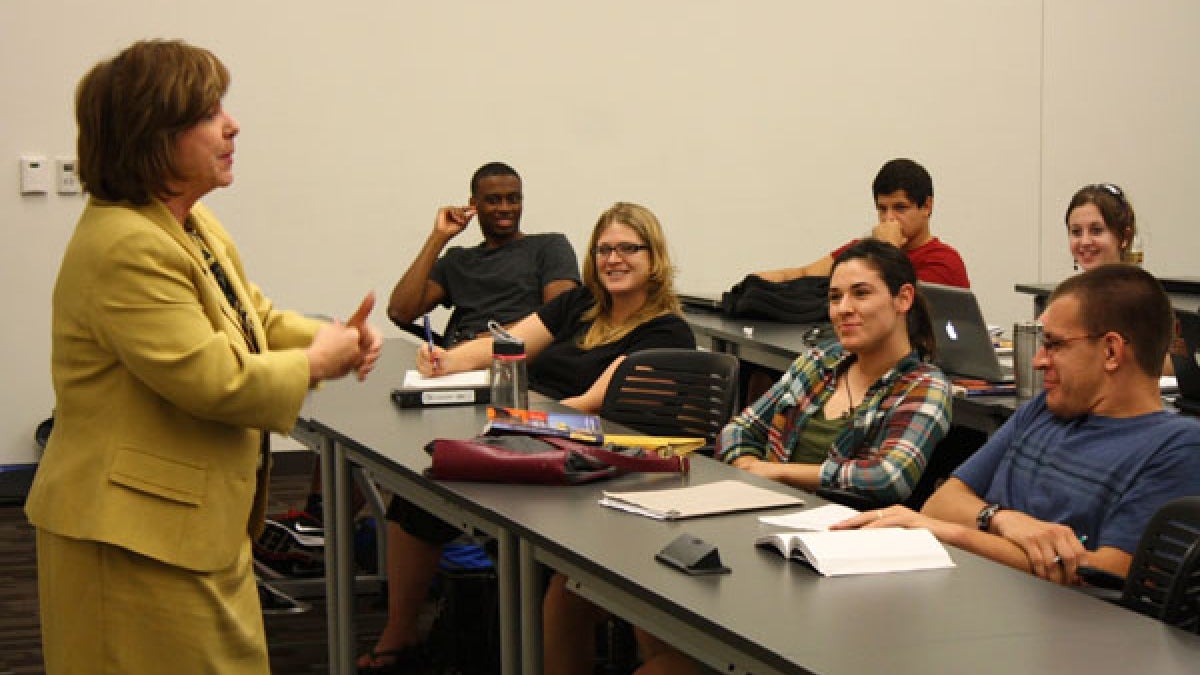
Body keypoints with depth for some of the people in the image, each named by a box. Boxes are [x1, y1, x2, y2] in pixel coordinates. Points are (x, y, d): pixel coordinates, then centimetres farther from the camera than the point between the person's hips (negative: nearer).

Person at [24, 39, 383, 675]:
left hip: (204, 525, 10)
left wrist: (334, 338, 0)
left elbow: (257, 318, 20)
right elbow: (215, 381, -27)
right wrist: (314, 364, -11)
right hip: (137, 541, -10)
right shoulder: (125, 248, -23)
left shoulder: (195, 227, 11)